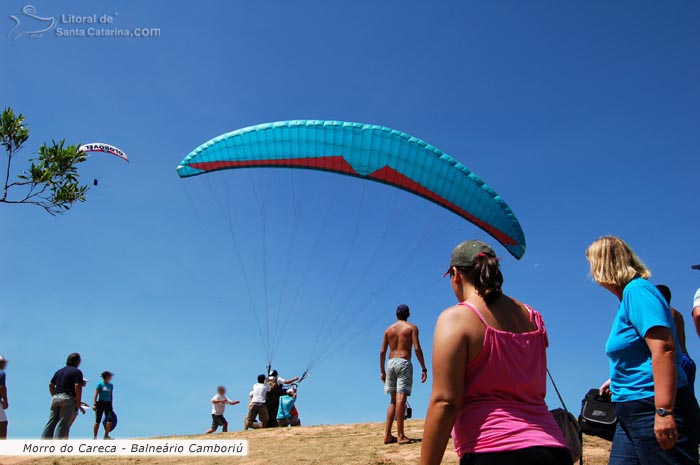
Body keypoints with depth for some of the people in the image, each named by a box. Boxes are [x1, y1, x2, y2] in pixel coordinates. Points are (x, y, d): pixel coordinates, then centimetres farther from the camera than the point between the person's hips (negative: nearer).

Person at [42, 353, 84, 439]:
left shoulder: (59, 371, 20)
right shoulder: (77, 372, -3)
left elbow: (51, 385, 19)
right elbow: (77, 386, -14)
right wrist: (79, 401, -7)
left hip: (55, 398, 7)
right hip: (68, 399, -6)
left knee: (51, 422, 9)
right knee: (63, 424, -6)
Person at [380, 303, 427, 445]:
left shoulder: (388, 330, 14)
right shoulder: (412, 328, 3)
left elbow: (382, 352, 10)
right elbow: (417, 349, -9)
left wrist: (382, 371, 16)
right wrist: (424, 369, -6)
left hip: (391, 363, 5)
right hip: (404, 363, -5)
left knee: (393, 401, 11)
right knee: (401, 399, -9)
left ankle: (387, 435, 8)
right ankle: (400, 435, -10)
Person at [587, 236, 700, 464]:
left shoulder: (637, 290, -13)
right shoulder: (629, 295, 16)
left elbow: (663, 349, -23)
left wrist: (664, 411, -27)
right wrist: (618, 381, 36)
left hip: (652, 409, -10)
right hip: (632, 412, 10)